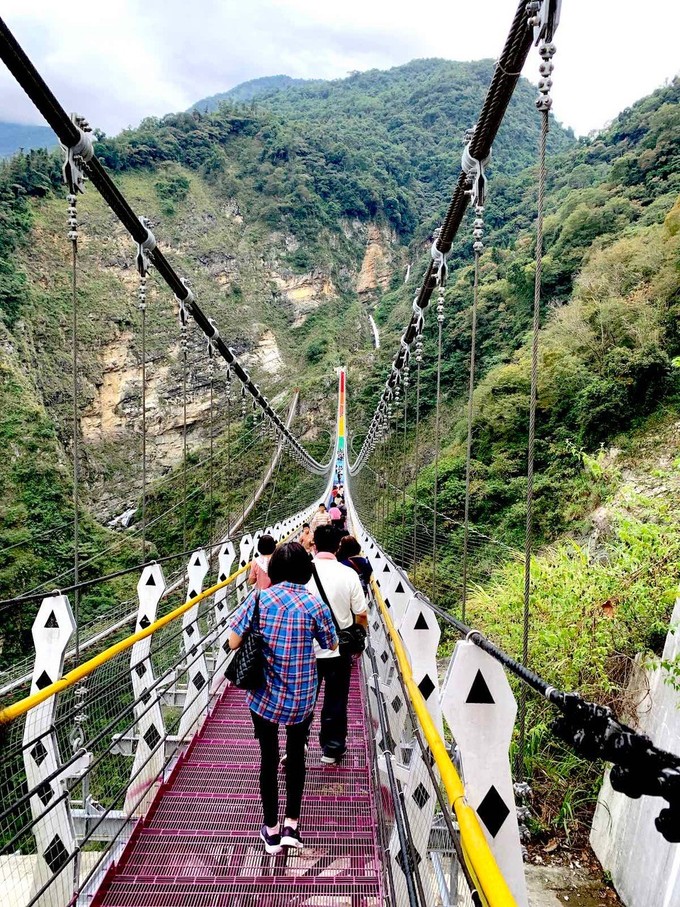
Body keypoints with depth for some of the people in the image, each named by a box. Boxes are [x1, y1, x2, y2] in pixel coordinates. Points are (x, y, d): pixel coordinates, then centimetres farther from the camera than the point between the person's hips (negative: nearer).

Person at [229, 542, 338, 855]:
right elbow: (332, 645, 1)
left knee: (268, 758, 17)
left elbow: (233, 642, -7)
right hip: (301, 699, 0)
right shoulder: (315, 605, -14)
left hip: (263, 696, 1)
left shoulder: (259, 598, -11)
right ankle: (291, 825, 27)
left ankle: (271, 830, 30)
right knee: (296, 755, 22)